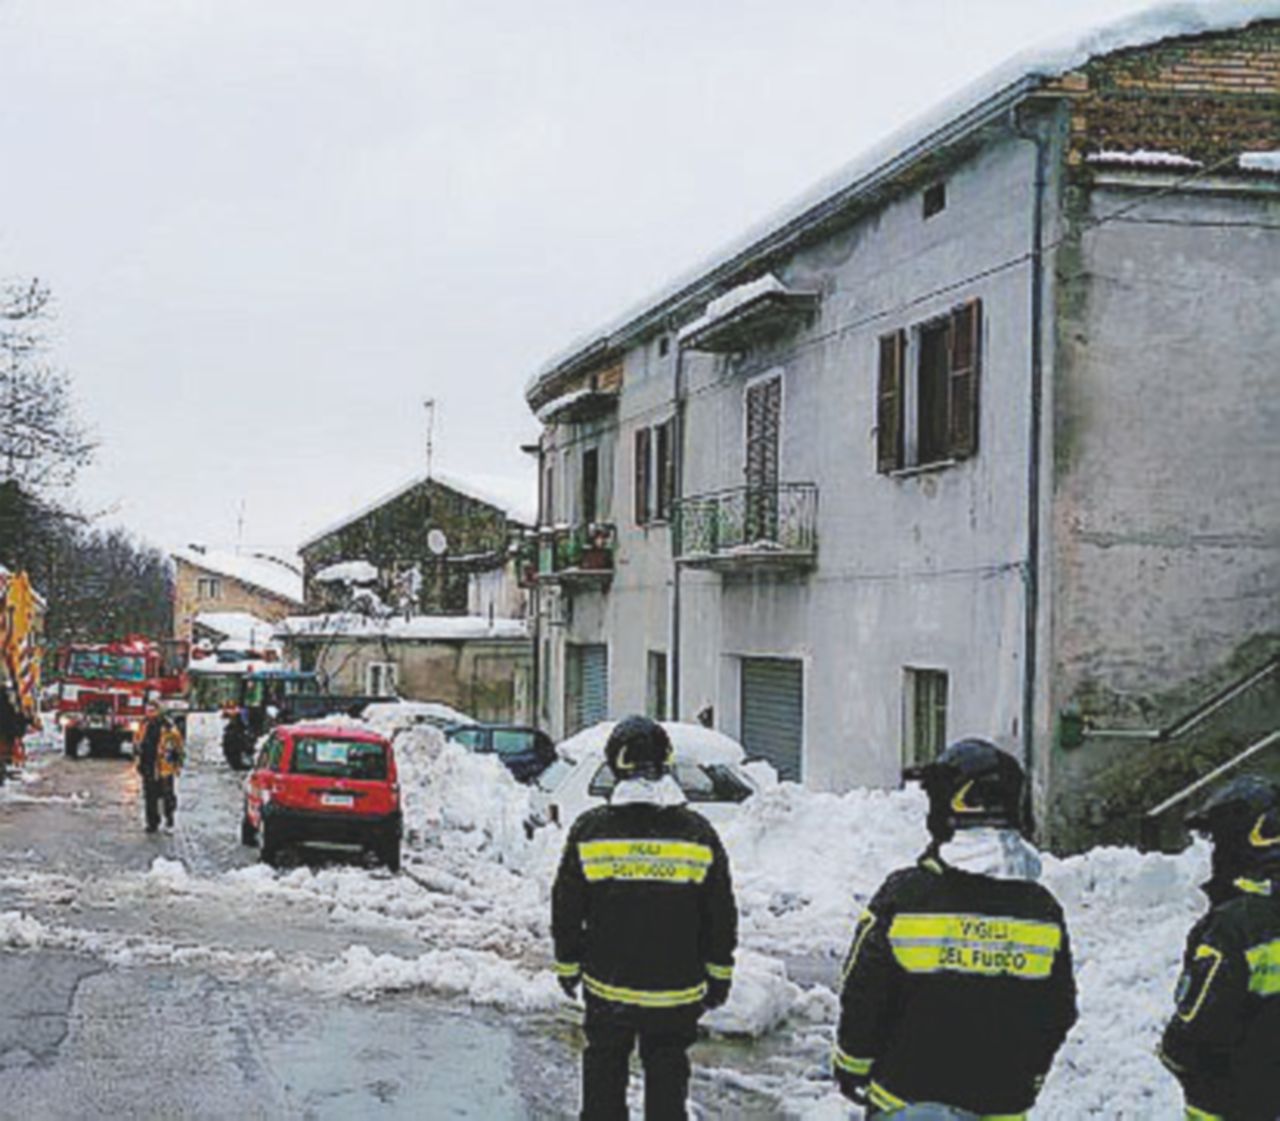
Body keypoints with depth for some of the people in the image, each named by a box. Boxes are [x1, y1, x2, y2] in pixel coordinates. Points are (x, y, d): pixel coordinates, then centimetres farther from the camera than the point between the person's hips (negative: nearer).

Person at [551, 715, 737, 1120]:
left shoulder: (589, 830, -9)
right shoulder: (698, 833, -6)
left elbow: (566, 910, -1)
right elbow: (722, 916, 1)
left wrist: (567, 966, 13)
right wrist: (719, 976, 12)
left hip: (608, 988, 0)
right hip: (677, 992, 1)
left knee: (604, 1071, 14)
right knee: (667, 1075, 12)